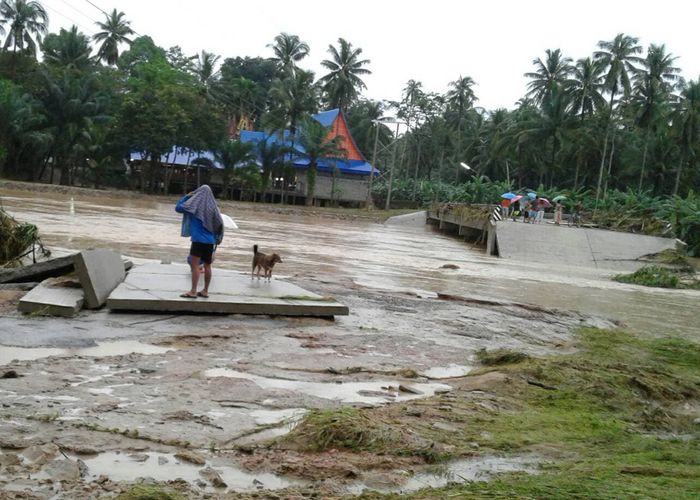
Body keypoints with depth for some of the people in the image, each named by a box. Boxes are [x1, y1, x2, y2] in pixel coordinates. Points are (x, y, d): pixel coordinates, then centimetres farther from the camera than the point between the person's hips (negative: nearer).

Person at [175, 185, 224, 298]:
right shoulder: (213, 206, 6)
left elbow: (178, 208, 3)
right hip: (210, 241, 5)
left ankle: (193, 291, -9)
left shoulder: (195, 203, -5)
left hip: (198, 239, -5)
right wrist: (217, 239, 19)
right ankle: (205, 291, 16)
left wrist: (187, 196, 12)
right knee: (207, 266, 10)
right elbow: (219, 224, 9)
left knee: (195, 265, -5)